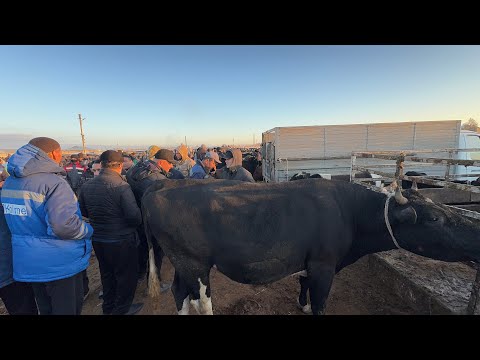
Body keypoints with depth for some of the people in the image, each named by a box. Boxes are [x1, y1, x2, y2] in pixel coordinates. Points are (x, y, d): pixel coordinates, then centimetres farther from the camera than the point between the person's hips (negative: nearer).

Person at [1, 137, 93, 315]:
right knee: (67, 309, 13)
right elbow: (63, 225, -33)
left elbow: (20, 219, 14)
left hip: (27, 262, 8)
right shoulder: (53, 182, -24)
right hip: (59, 263, -8)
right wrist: (88, 230, -16)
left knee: (45, 308, 26)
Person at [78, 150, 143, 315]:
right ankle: (122, 309, 30)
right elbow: (135, 216, -25)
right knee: (126, 275, 15)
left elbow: (82, 211, 7)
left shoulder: (87, 186, -4)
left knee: (107, 274, 24)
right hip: (121, 240, -6)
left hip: (98, 240, 6)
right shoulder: (122, 186, -23)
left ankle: (108, 307, 42)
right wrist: (135, 224, -4)